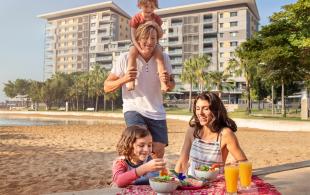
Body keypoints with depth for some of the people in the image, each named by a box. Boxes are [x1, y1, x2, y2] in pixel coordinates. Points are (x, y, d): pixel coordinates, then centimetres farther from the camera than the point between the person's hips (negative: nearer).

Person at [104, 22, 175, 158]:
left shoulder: (163, 58, -2)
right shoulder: (125, 58, -10)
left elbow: (172, 86, 9)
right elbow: (107, 87, -5)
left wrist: (168, 82, -15)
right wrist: (124, 79, -24)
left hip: (157, 113, 4)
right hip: (133, 110, -3)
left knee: (159, 151, 6)